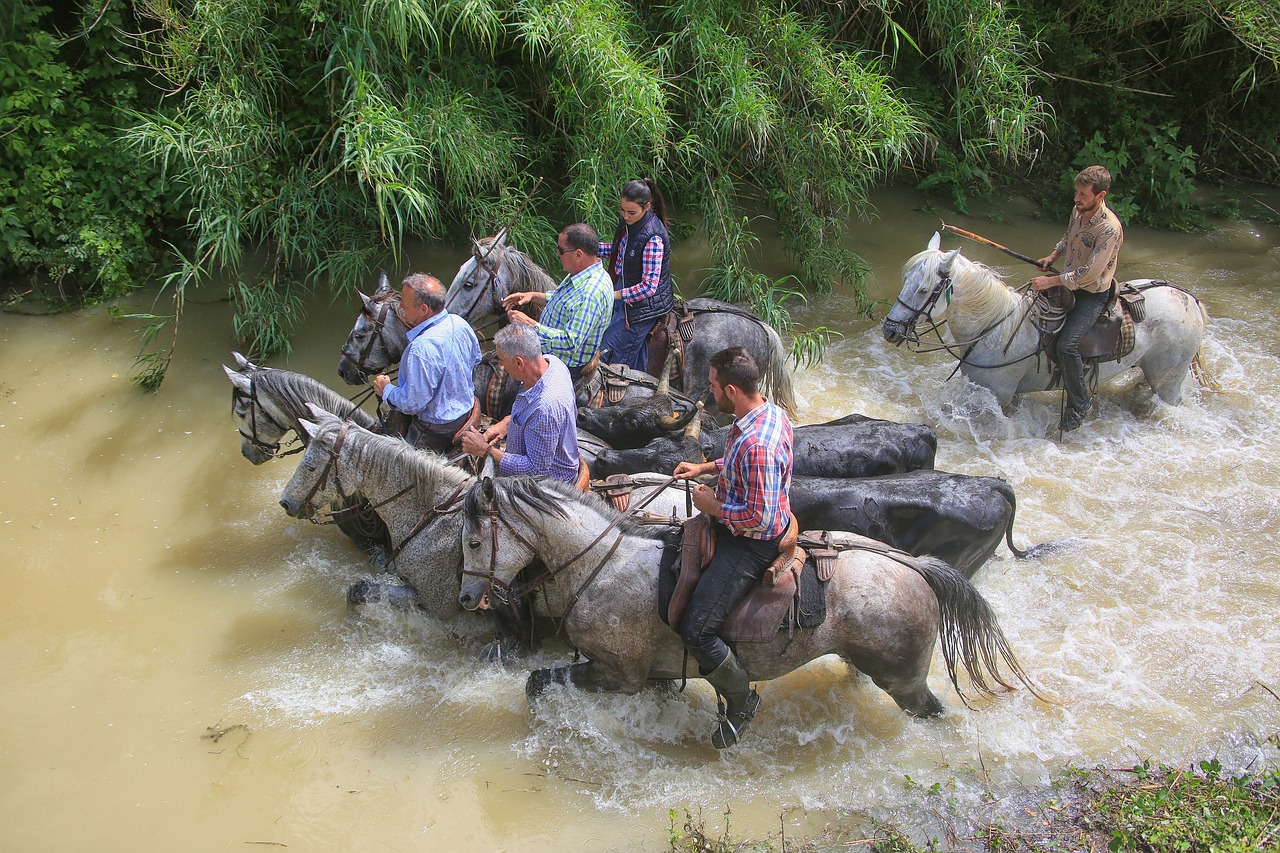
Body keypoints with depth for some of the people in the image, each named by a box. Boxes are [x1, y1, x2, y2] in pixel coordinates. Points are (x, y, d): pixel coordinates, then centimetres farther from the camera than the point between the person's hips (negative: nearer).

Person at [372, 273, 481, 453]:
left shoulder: (422, 349, -35)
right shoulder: (459, 323, -8)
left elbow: (413, 403, -28)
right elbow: (475, 359, 12)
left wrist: (386, 389, -9)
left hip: (437, 430, -9)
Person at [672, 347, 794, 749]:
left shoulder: (755, 444, -35)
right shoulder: (772, 412, -3)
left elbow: (759, 517, -31)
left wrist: (714, 507, -17)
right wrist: (707, 467, 11)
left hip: (750, 543, -11)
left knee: (696, 632, -12)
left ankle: (742, 701, 12)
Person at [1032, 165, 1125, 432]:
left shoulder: (1109, 228, -28)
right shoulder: (1078, 210, -2)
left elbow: (1089, 274, -29)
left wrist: (1051, 282, -24)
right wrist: (1053, 256, 6)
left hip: (1092, 294, -9)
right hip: (1069, 284, 9)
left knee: (1067, 345, -24)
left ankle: (1078, 405, -6)